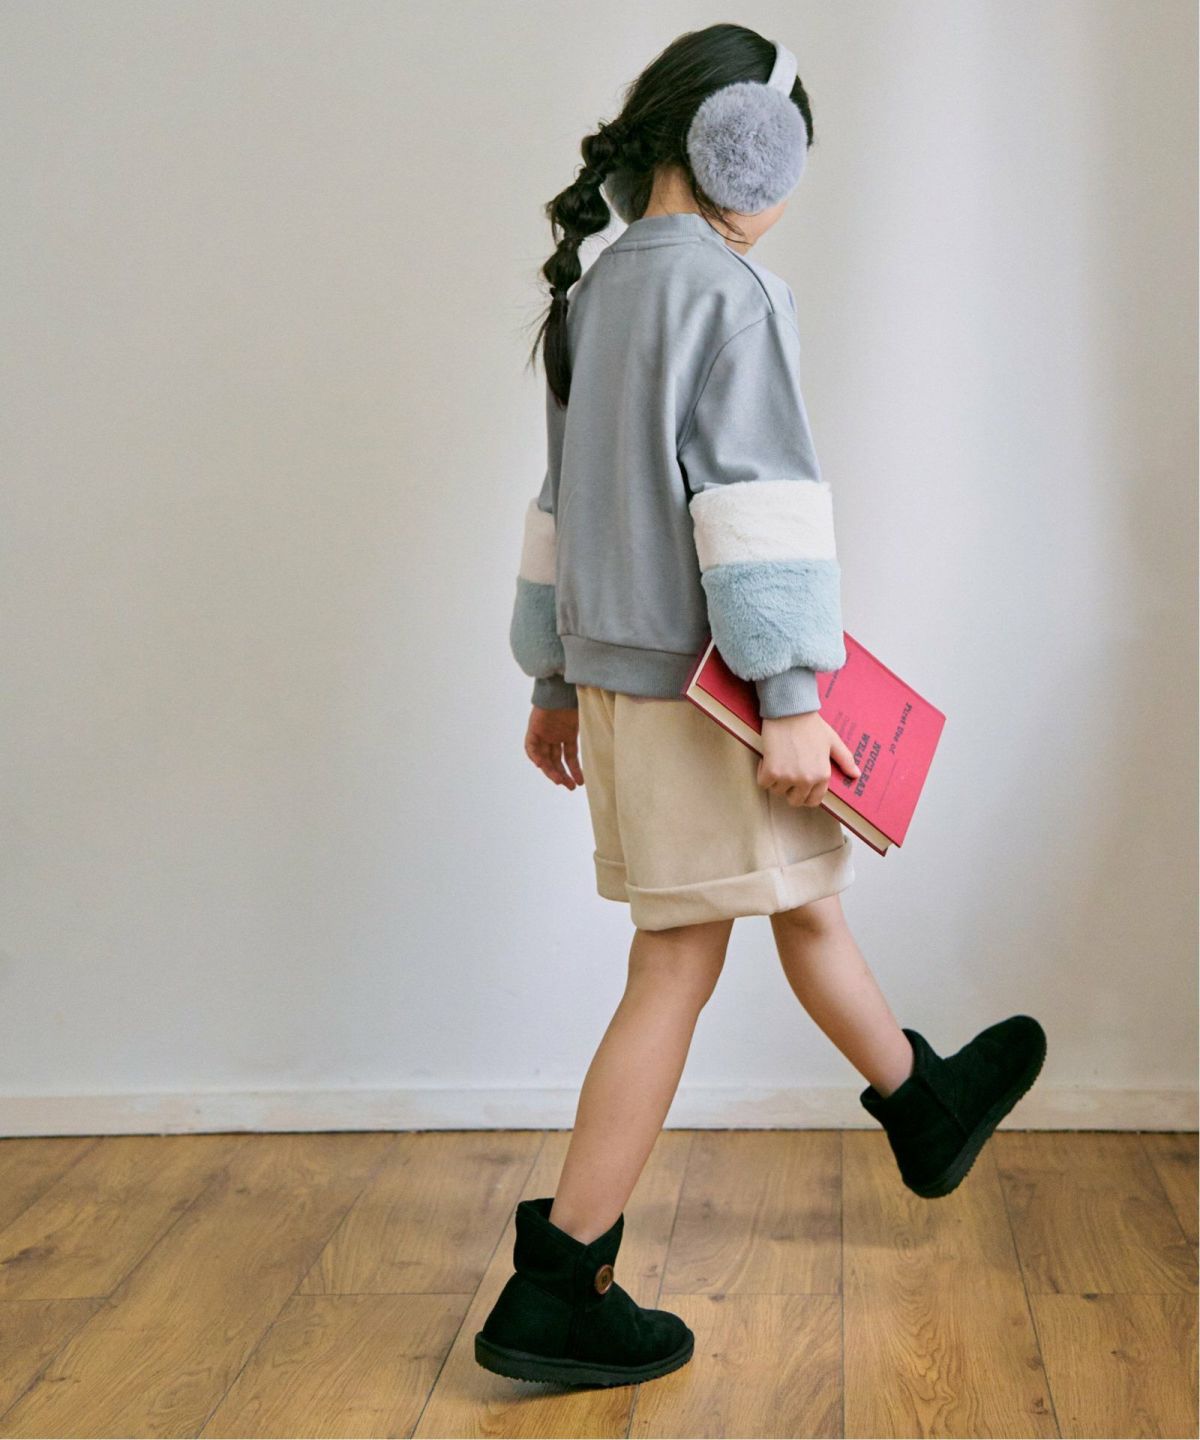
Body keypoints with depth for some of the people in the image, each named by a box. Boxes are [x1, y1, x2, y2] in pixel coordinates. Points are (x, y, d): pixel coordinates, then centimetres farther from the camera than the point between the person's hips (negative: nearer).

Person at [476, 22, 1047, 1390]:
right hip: (698, 681, -9)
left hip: (613, 665, 9)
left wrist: (556, 677, 22)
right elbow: (752, 503, -20)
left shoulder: (598, 290, 14)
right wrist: (789, 695, -21)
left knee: (807, 893, 24)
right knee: (677, 967, -3)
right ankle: (555, 1291, 2)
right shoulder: (724, 288, -13)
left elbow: (566, 498, 18)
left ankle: (923, 1111, 45)